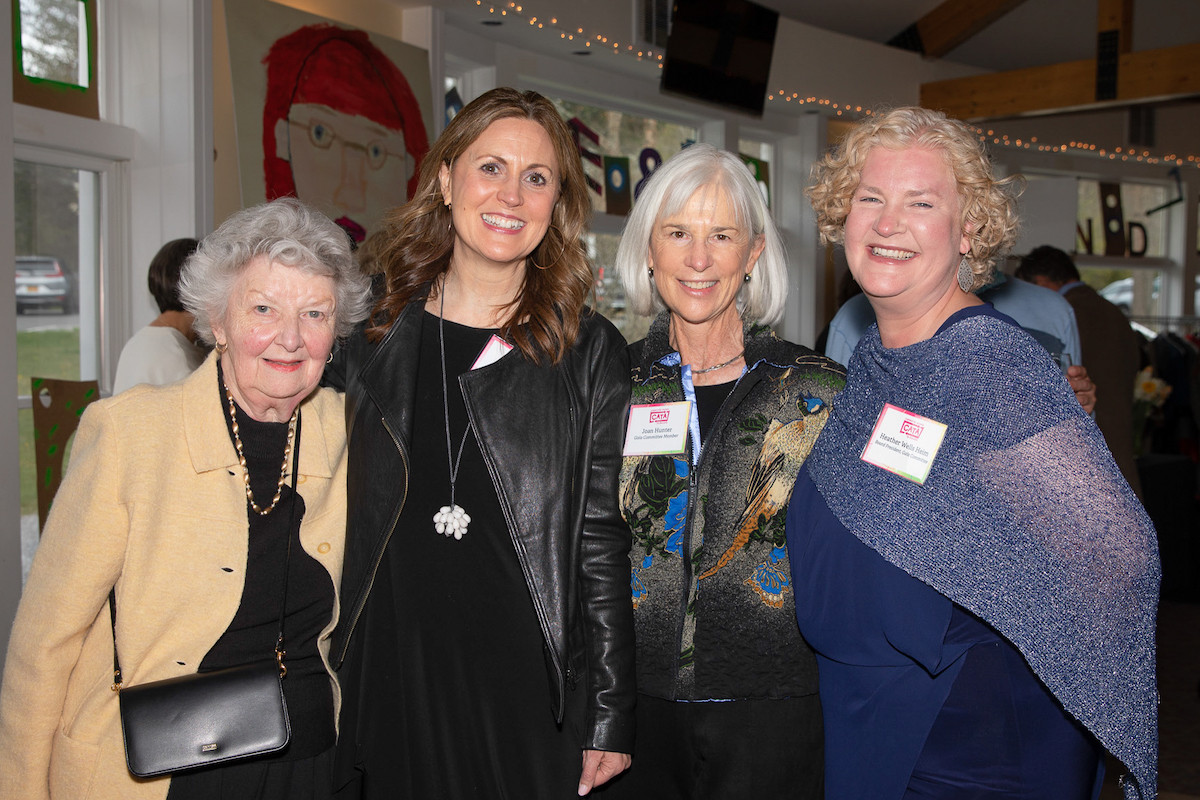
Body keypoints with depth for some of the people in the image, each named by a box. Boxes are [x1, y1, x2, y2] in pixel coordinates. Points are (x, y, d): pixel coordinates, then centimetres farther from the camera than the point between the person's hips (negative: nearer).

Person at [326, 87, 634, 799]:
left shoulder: (590, 352, -2)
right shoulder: (373, 345, 4)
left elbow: (601, 539, -3)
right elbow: (342, 532, 8)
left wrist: (610, 718, -4)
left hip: (531, 690, -1)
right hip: (394, 683, 2)